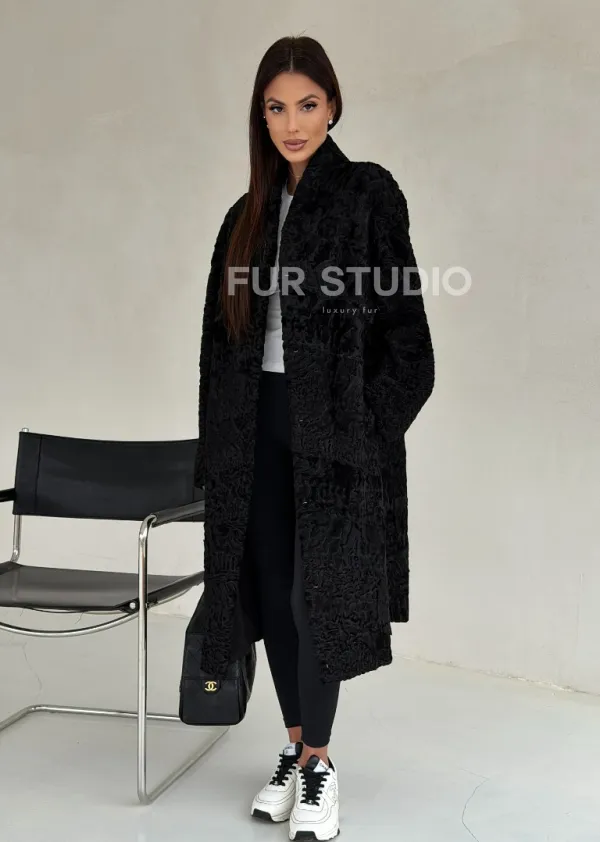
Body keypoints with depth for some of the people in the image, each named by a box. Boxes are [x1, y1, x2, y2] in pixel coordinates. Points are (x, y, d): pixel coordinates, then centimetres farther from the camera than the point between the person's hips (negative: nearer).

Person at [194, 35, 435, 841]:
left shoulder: (369, 193, -3)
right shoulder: (249, 214, 12)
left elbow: (400, 321, -8)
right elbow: (223, 333, 13)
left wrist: (364, 425, -13)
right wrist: (222, 443, 6)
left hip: (336, 426, -5)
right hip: (259, 425, 5)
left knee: (315, 592, -4)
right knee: (272, 591, 8)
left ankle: (317, 763, 11)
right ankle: (299, 749, 23)